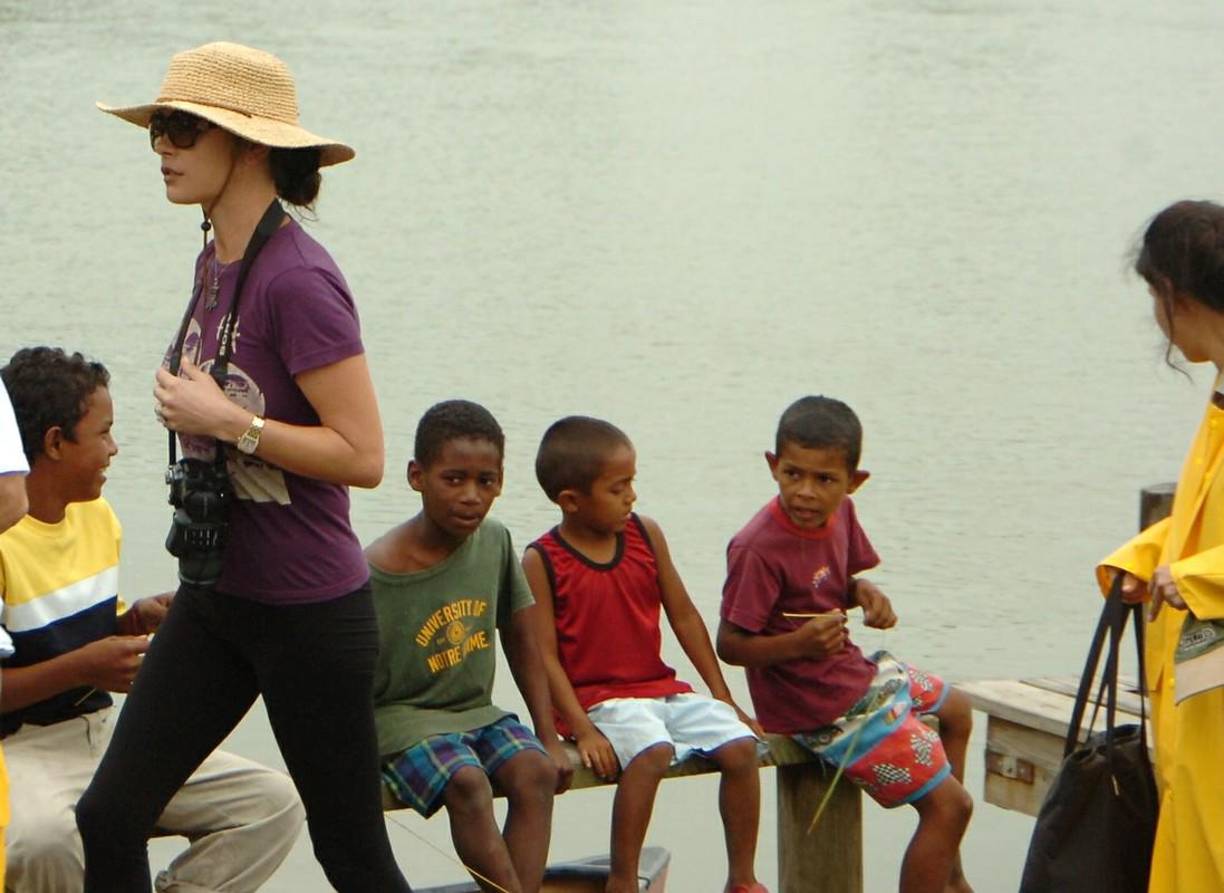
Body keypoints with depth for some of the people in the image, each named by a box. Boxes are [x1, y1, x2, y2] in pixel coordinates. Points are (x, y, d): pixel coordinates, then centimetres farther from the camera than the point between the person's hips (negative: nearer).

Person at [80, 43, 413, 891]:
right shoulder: (215, 264, 8)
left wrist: (225, 419, -22)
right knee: (109, 817, 3)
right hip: (214, 600, 9)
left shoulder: (298, 279, -20)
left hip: (308, 611, -8)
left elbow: (362, 455, -23)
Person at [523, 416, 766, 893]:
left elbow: (684, 616, 11)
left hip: (662, 689, 6)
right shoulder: (542, 562, -8)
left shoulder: (646, 535, 6)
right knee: (652, 751, -34)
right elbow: (545, 656, -11)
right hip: (597, 699, -6)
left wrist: (724, 700, 11)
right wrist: (582, 729, -20)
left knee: (741, 745, -14)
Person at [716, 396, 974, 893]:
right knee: (949, 804, -8)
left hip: (855, 671, 10)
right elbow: (730, 645, -24)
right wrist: (800, 643, -39)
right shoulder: (758, 549, -29)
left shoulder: (840, 513, -4)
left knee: (955, 710, 34)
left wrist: (866, 593, -8)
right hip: (821, 708, -10)